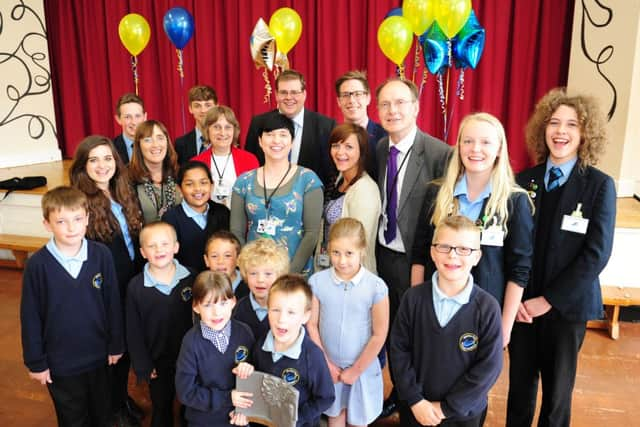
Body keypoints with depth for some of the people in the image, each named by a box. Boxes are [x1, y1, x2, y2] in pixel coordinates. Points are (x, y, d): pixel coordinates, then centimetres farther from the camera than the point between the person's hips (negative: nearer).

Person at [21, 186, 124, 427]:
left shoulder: (102, 255, -14)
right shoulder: (37, 265, -18)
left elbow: (113, 303, -5)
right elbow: (30, 317, -9)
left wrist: (116, 344, 1)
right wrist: (35, 362, -4)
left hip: (98, 355, 2)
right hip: (60, 362, -1)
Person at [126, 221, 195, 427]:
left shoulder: (190, 278, -11)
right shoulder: (136, 286, -13)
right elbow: (134, 331, -7)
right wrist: (142, 365, -6)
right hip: (158, 361, -1)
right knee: (161, 410, 19)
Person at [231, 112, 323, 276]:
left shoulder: (307, 179, -4)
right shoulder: (244, 181, 2)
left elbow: (312, 232, -7)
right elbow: (236, 232, 3)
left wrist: (291, 272, -14)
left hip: (296, 273, -2)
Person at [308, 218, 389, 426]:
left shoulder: (376, 287, -18)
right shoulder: (317, 281, -12)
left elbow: (379, 335, -11)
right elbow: (311, 325, -4)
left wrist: (355, 370, -6)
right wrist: (325, 363, -3)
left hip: (363, 368, -1)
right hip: (328, 366, 2)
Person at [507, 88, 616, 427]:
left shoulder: (600, 185, -7)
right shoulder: (524, 181, 0)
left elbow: (597, 254, -12)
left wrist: (548, 299, -14)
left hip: (567, 305, -2)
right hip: (522, 302, 2)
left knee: (557, 389, 13)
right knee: (520, 383, 14)